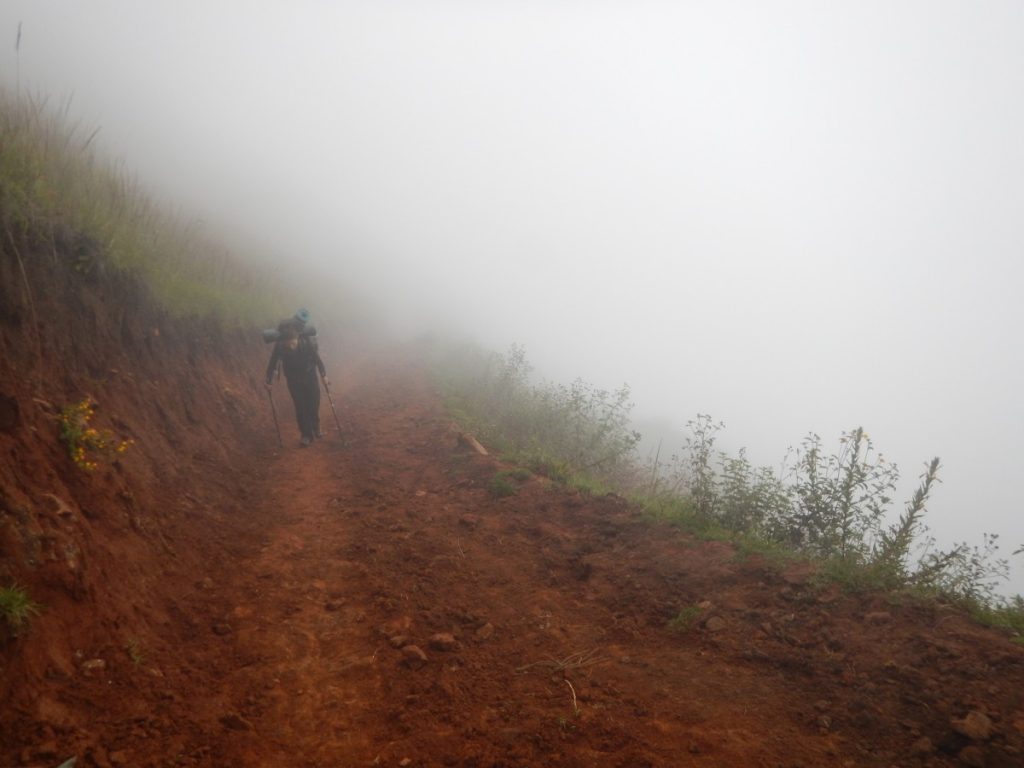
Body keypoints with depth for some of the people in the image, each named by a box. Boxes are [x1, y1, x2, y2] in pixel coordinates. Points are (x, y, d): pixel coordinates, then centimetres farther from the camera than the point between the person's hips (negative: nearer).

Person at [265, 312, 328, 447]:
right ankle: (306, 435, 15)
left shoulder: (308, 342, -30)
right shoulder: (279, 346, -28)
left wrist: (323, 375, -10)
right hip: (293, 380, 0)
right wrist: (269, 381, -6)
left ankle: (315, 429, 36)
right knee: (300, 407, 0)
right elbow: (272, 364, -13)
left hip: (310, 376, 0)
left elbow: (317, 358, -14)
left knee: (314, 404, 11)